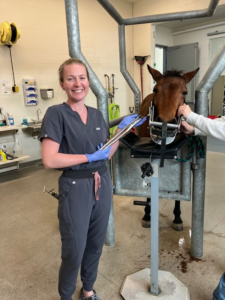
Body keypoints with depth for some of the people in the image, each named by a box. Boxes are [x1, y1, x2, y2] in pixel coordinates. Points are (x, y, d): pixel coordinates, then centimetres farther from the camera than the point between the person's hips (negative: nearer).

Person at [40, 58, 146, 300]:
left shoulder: (96, 114, 7)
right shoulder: (56, 113, -11)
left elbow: (107, 154, 10)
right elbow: (49, 160, -20)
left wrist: (122, 128, 0)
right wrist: (90, 157, -17)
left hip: (102, 184, 6)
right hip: (75, 188, -6)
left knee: (95, 245, 20)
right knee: (74, 251, 8)